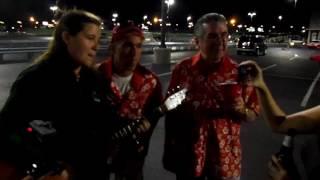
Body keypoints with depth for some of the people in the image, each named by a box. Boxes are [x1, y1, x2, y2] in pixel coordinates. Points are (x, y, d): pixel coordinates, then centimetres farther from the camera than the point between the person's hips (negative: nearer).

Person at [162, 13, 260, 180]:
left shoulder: (239, 73, -8)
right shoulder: (182, 70, -8)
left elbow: (252, 115, 0)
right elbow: (171, 112, -1)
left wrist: (241, 110, -22)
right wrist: (169, 152, 3)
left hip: (225, 159, 1)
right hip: (188, 157, 0)